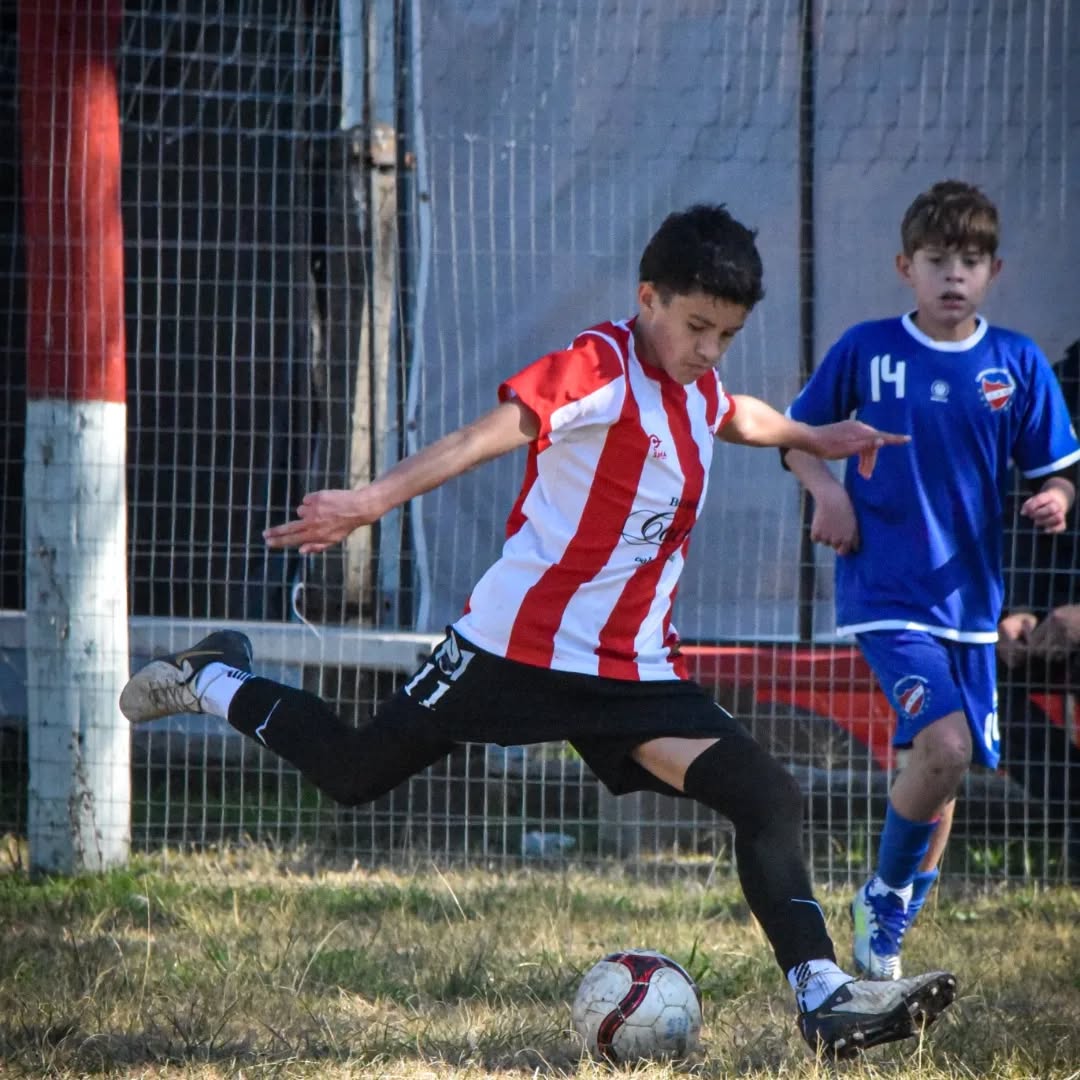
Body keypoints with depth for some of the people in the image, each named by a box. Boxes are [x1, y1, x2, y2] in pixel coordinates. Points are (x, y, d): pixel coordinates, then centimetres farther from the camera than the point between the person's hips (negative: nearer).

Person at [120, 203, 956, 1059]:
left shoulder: (697, 389, 7)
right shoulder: (601, 368, -20)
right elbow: (486, 437, -36)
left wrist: (814, 439, 45)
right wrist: (374, 501, -49)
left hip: (635, 669, 6)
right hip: (521, 642, -6)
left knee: (771, 802, -12)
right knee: (352, 773, 11)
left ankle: (825, 997, -14)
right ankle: (212, 682, 39)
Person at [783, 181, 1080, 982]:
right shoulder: (867, 350, -3)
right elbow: (797, 432, 9)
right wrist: (825, 487, -9)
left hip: (970, 597, 4)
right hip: (886, 591, -4)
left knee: (942, 768, 11)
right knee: (943, 744, -22)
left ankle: (889, 934, 30)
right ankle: (885, 894, 2)